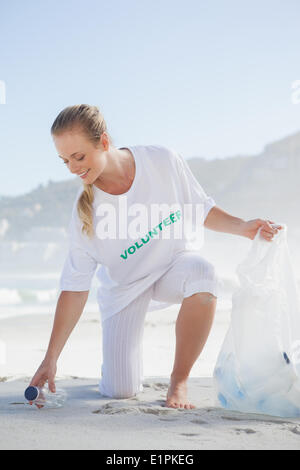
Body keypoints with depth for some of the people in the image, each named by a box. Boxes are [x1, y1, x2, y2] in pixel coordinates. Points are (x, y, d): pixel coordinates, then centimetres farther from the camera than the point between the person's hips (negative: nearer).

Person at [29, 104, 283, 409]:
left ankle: (179, 382, -20)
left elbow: (201, 209, -4)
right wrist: (51, 359, -20)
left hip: (175, 263, 1)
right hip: (124, 286, 0)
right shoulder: (85, 210, -21)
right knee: (120, 391, -12)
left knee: (201, 272, -38)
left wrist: (242, 227, -21)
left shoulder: (163, 161, -21)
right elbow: (74, 288, -17)